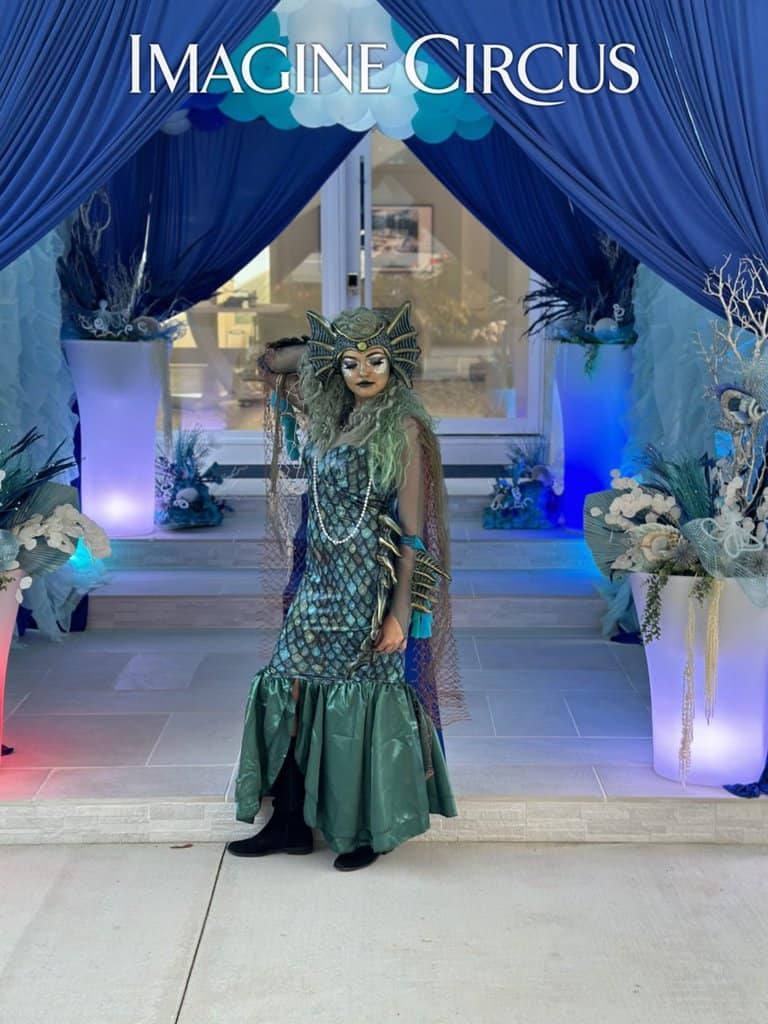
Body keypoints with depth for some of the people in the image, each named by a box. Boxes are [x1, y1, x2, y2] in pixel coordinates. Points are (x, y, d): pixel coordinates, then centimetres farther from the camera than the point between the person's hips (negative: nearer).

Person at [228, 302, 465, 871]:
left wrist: (400, 610, -17)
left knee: (363, 699, 2)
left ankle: (373, 830, 19)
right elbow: (276, 365, 24)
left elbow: (413, 528, -13)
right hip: (321, 578, 7)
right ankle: (291, 824, 19)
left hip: (370, 587, -7)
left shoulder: (403, 428, -10)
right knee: (290, 689, 7)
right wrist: (326, 346, 10)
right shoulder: (328, 415, 8)